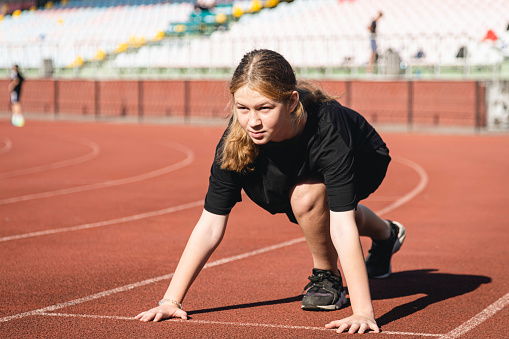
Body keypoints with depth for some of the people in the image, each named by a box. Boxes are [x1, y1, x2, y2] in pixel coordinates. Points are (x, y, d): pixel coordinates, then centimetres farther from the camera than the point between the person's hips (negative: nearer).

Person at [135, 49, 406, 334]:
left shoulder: (326, 129, -44)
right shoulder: (236, 140, -33)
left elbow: (343, 225, -48)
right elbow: (210, 225, -29)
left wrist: (362, 311, -54)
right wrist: (171, 301, -34)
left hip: (365, 164, -5)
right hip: (307, 169, 6)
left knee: (306, 196, -29)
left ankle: (328, 277, -1)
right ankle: (385, 234, 33)